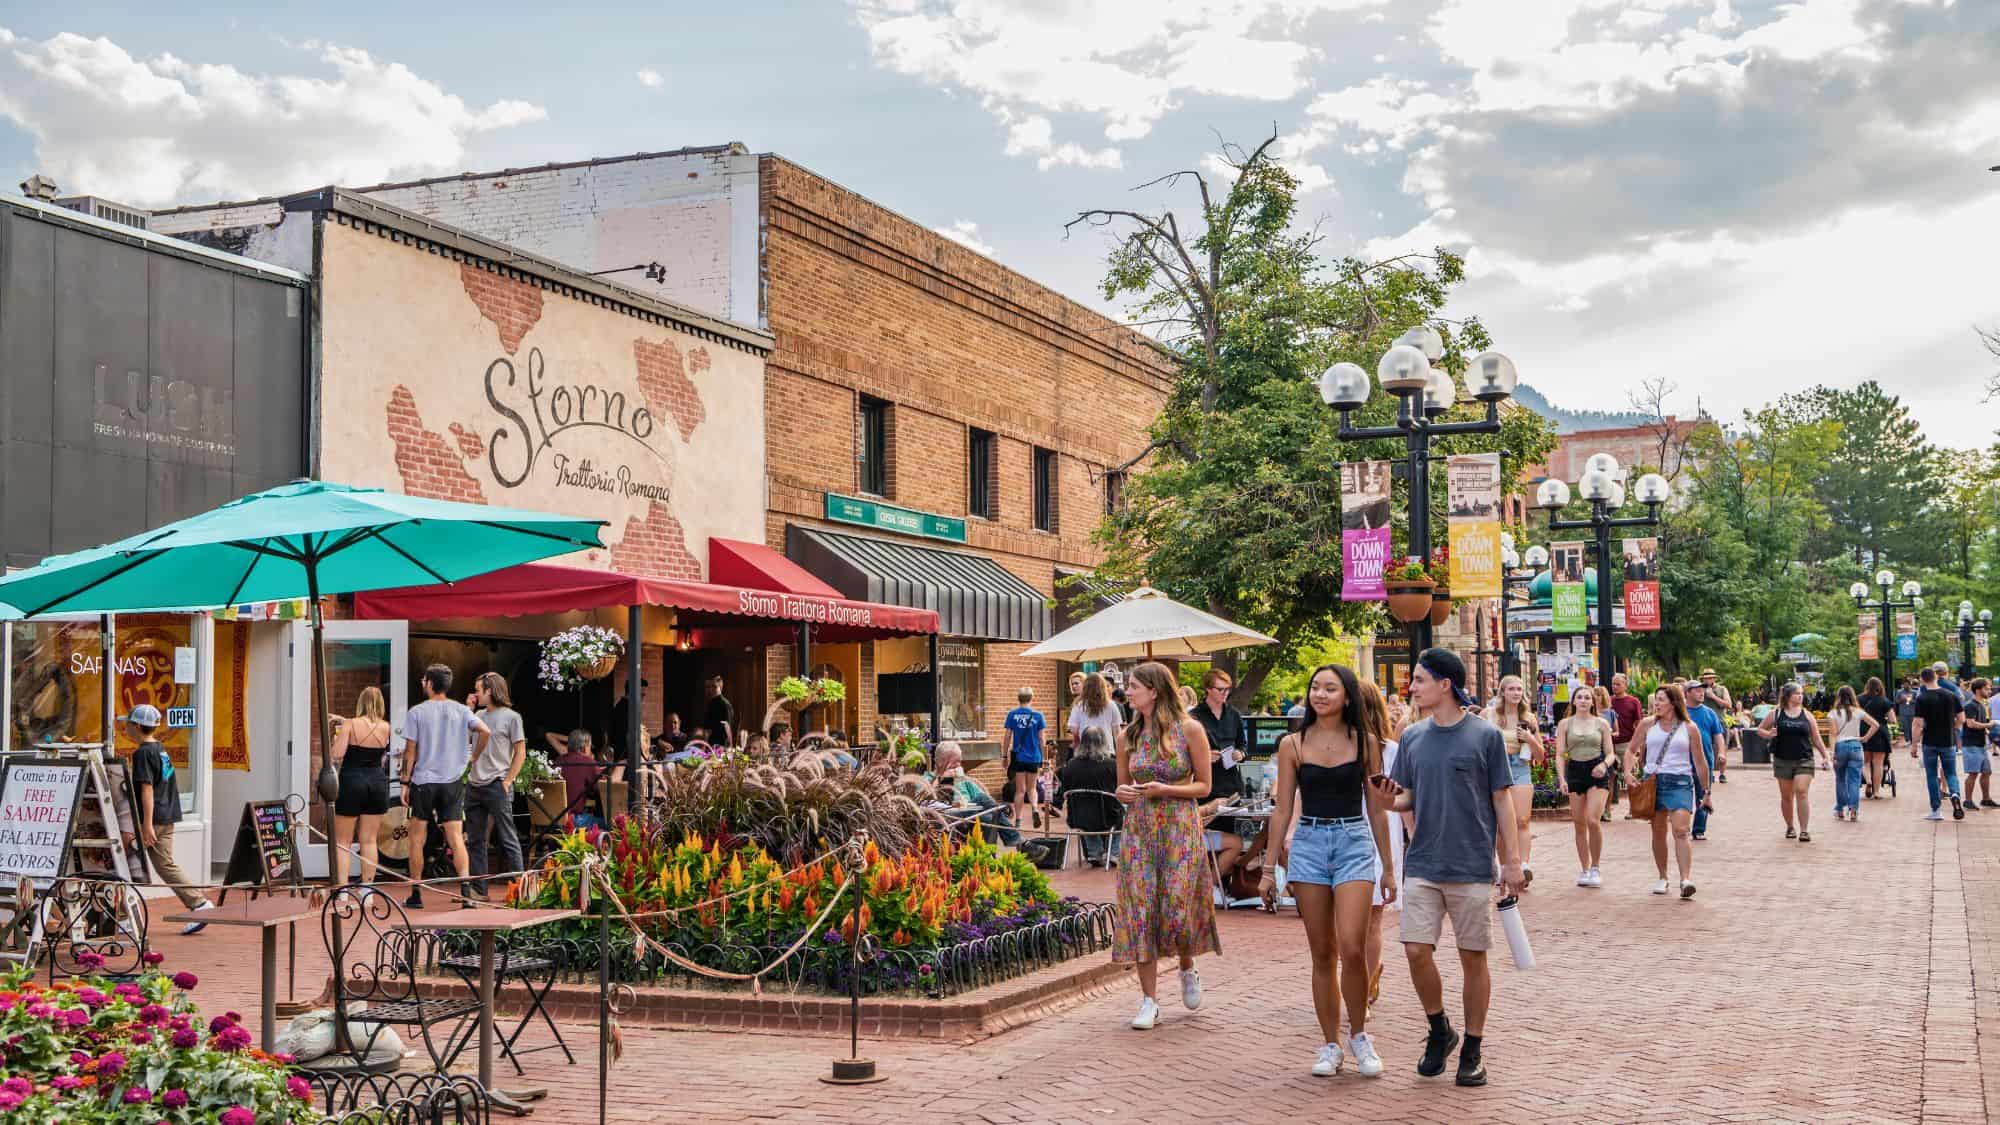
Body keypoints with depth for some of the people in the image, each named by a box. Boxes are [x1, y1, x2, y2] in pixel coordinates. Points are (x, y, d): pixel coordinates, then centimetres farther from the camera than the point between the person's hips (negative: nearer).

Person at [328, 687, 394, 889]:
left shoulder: (349, 726, -9)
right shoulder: (385, 728, 2)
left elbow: (337, 755, -16)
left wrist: (337, 736, 3)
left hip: (351, 783, -3)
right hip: (377, 783, 3)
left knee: (342, 841, 5)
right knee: (369, 840, 10)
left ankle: (342, 890, -2)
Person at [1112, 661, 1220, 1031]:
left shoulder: (1189, 729, -5)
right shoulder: (1129, 736, 6)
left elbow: (1204, 785, -1)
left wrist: (1165, 789, -16)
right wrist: (1123, 792, -7)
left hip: (1180, 829, -3)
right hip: (1139, 830, 4)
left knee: (1178, 909, -5)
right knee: (1140, 910, -2)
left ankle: (1188, 970, 28)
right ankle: (1149, 1000, 6)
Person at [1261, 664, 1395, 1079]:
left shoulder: (1365, 742, 3)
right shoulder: (1292, 744, 4)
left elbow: (1376, 808, 8)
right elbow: (1282, 809, 7)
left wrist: (1388, 868, 8)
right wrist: (1270, 868, 5)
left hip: (1354, 843, -1)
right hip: (1308, 844, 1)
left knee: (1352, 949, -13)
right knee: (1322, 954, 5)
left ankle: (1358, 1035, 9)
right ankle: (1330, 1045, 15)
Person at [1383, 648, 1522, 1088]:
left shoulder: (1485, 735, -4)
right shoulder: (1413, 737, 7)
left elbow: (1501, 800, -1)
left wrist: (1512, 859, -3)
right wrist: (1392, 799, -11)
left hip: (1472, 866, -3)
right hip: (1423, 865, 3)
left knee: (1473, 957, 4)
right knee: (1417, 951, -3)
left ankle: (1473, 1049, 17)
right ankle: (1439, 1031, 20)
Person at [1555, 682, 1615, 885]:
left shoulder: (1601, 724, 6)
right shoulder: (1565, 724, 7)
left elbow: (1610, 753, 7)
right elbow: (1560, 754, 5)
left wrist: (1604, 765, -15)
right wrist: (1561, 778, -8)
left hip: (1597, 772, -2)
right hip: (1575, 771, 2)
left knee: (1593, 820, -15)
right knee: (1579, 825, 4)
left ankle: (1596, 868, -1)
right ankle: (1584, 870, 14)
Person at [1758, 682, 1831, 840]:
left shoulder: (1807, 715, 5)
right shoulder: (1776, 714, 2)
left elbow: (1816, 738, 10)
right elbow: (1760, 729, 10)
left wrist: (1824, 756, 5)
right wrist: (1768, 734, -11)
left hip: (1804, 760, -1)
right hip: (1782, 760, 1)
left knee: (1801, 792, -15)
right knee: (1786, 796, 9)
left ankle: (1804, 830, -13)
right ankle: (1790, 827, 27)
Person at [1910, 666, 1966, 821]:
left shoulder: (1922, 699, -12)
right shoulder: (1952, 696, -1)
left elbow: (1918, 724, -14)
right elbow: (1961, 719, 3)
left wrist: (1914, 745, -7)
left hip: (1930, 743, -2)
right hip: (1948, 742, 2)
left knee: (1931, 775, 8)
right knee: (1951, 773, 13)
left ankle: (1935, 811, 9)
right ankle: (1955, 795, -17)